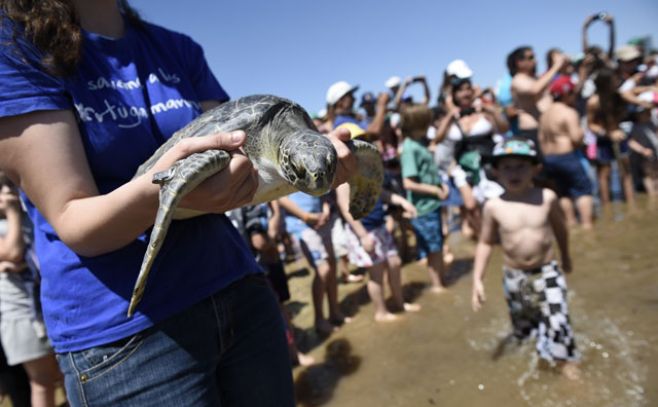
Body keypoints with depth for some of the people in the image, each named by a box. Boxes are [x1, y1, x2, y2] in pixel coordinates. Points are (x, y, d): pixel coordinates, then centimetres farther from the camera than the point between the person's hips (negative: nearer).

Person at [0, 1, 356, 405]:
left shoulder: (180, 50, 8)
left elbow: (246, 159, 2)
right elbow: (72, 223, -14)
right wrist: (158, 187, -33)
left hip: (240, 293, 5)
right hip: (122, 328, -4)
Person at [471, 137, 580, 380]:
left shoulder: (547, 198, -11)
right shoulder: (494, 207, -13)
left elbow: (560, 228, 9)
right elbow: (485, 243, -4)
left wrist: (566, 257, 22)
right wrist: (477, 279, -8)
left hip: (547, 272, 0)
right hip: (515, 277, 1)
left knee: (558, 321, -3)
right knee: (522, 324, 18)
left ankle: (565, 359, 25)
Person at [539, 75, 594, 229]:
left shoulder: (545, 114, 14)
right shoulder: (569, 112, -11)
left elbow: (541, 138, 14)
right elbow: (576, 138, -19)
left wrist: (548, 155, 18)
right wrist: (582, 133, 1)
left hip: (548, 159, 8)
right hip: (567, 156, -8)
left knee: (563, 192, 15)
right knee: (583, 189, 1)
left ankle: (570, 221, 18)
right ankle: (586, 223, -3)